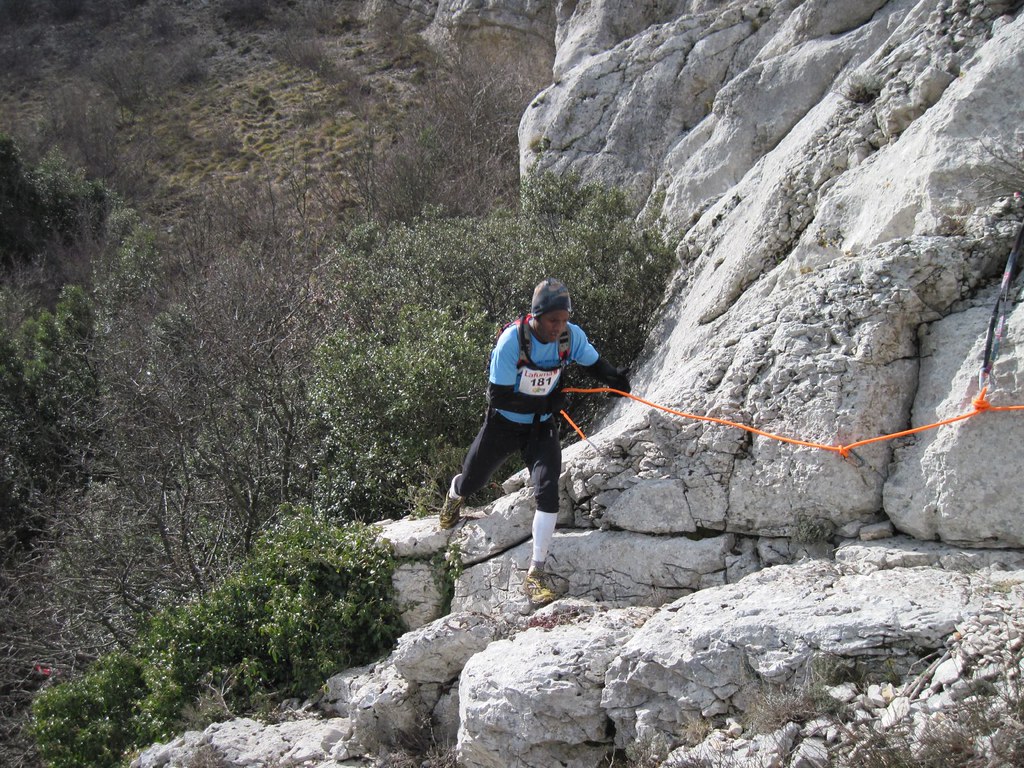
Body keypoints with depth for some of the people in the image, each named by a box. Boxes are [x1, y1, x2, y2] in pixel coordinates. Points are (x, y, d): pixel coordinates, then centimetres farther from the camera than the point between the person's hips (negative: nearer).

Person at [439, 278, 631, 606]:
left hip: (542, 427, 2)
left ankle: (536, 575, -12)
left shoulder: (572, 336, -17)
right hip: (503, 424, -2)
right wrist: (545, 403, -24)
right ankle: (454, 496, 57)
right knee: (470, 484, 16)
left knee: (548, 490, -19)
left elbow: (596, 364, 2)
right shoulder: (512, 339, -29)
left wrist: (616, 377, -21)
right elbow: (498, 397, -26)